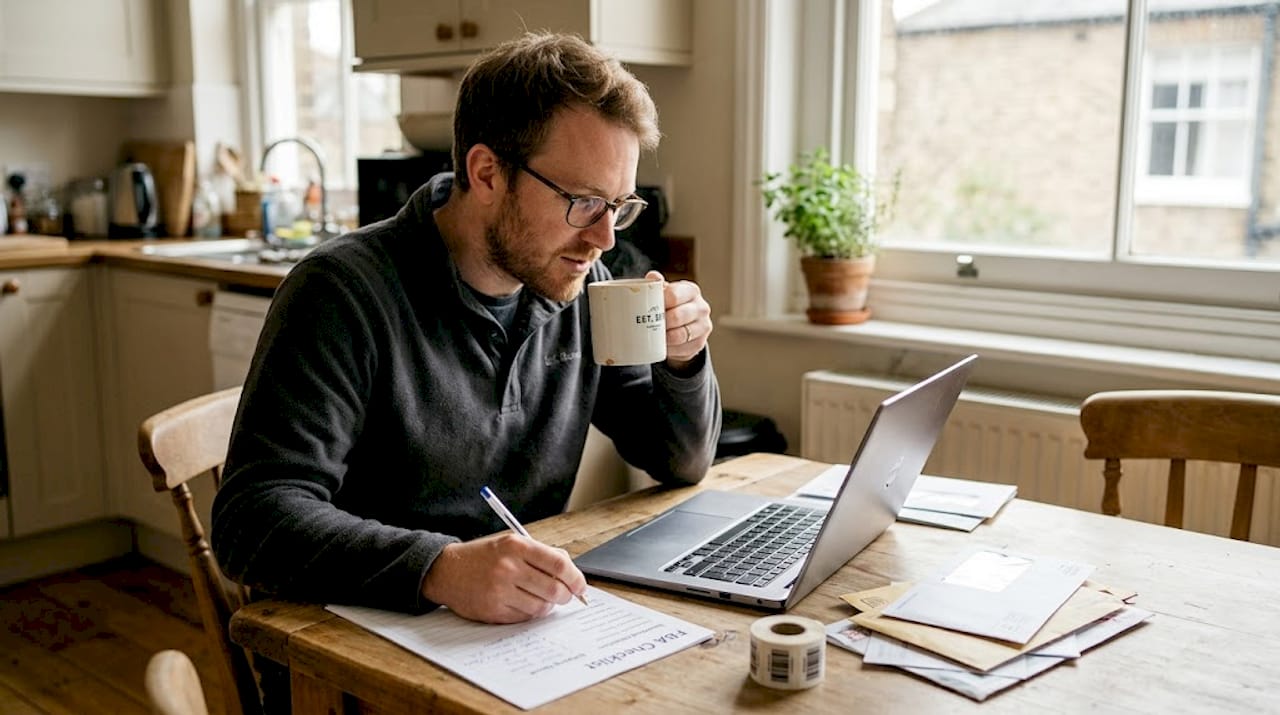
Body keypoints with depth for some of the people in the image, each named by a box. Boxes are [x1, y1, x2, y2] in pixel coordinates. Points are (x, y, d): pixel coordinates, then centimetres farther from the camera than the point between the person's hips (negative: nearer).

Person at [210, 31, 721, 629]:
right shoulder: (345, 292, -16)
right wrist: (440, 569, -38)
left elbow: (682, 464, 10)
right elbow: (254, 517, -24)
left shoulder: (578, 285, 2)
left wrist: (682, 362, -10)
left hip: (532, 625, 5)